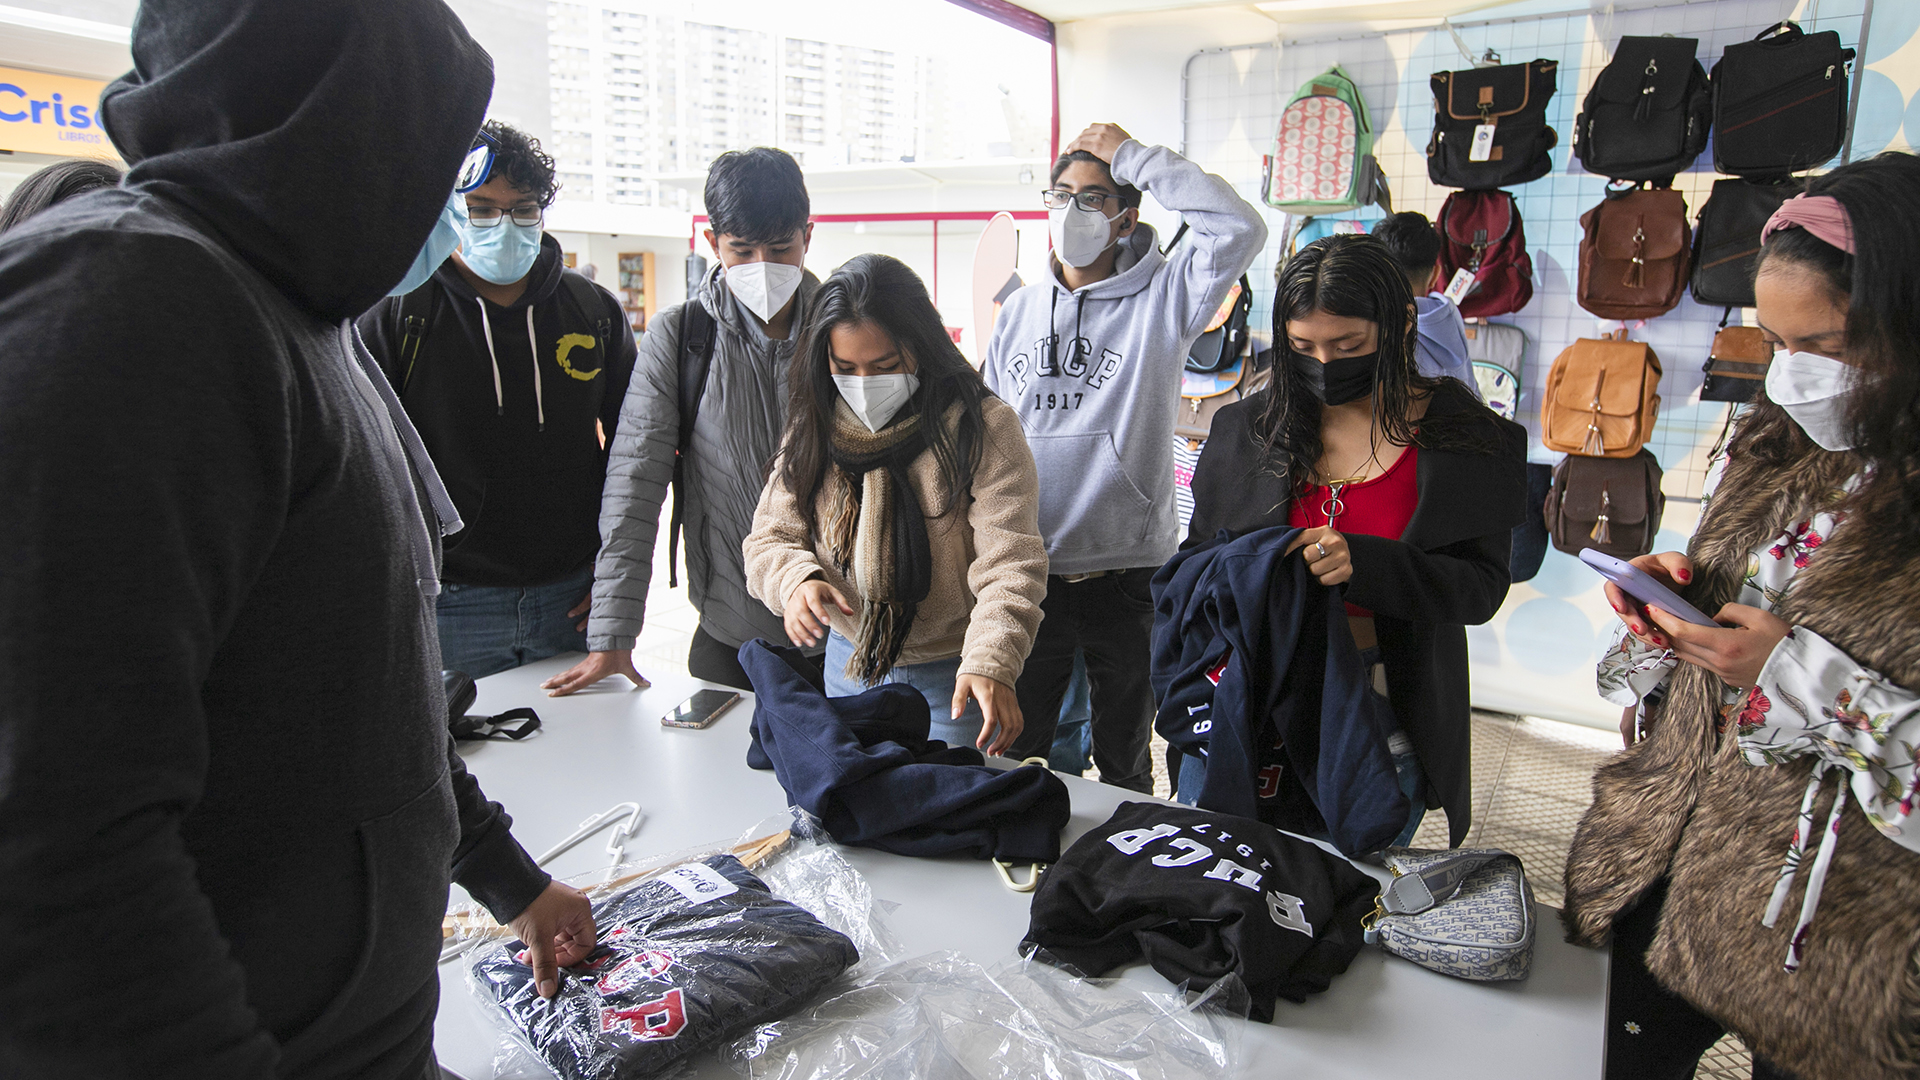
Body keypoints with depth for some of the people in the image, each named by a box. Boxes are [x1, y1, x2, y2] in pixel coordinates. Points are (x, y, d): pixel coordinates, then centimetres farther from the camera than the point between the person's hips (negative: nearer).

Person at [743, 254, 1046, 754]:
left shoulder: (982, 428, -14)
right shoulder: (813, 430, 0)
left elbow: (1009, 564, -20)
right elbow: (770, 538, 3)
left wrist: (990, 663, -35)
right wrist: (796, 579, -20)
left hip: (951, 679, -4)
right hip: (847, 667, 5)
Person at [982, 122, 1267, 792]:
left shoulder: (1162, 299, -3)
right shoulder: (1017, 312, 9)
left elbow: (1240, 228, -21)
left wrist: (1132, 155, -13)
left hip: (1128, 576, -3)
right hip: (1027, 574, 3)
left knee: (1124, 763, 16)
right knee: (1016, 753, 17)